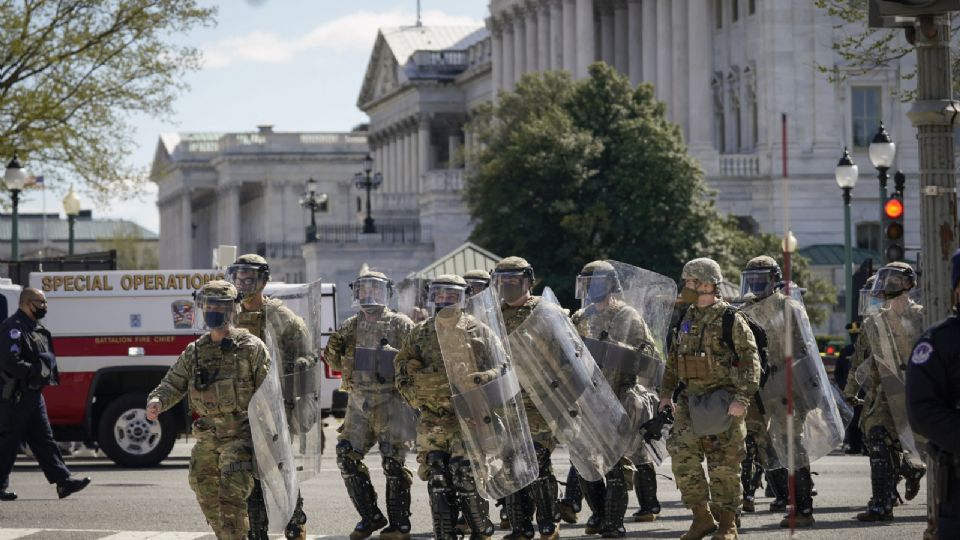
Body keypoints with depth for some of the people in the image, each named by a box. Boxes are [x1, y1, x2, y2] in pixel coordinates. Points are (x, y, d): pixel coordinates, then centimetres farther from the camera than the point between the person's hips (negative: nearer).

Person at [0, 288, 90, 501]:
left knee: (44, 439, 7)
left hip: (32, 394, 10)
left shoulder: (37, 329, 17)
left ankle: (63, 480, 4)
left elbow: (46, 359, 28)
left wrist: (47, 371, 9)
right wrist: (36, 371, -21)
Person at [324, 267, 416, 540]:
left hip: (391, 401, -5)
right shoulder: (351, 326, 12)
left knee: (393, 462, -7)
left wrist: (395, 356, -23)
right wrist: (333, 350, -4)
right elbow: (336, 364, 16)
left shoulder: (401, 325, -2)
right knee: (347, 457, 1)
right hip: (359, 402, 5)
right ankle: (371, 517, 14)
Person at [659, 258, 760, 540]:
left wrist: (742, 399, -19)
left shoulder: (730, 319, -9)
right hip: (690, 399, 6)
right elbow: (673, 360, 21)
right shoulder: (686, 319, 12)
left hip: (723, 402, -6)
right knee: (683, 455, -5)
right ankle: (702, 517, 5)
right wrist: (667, 393, 16)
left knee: (724, 464, 0)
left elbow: (750, 360, -12)